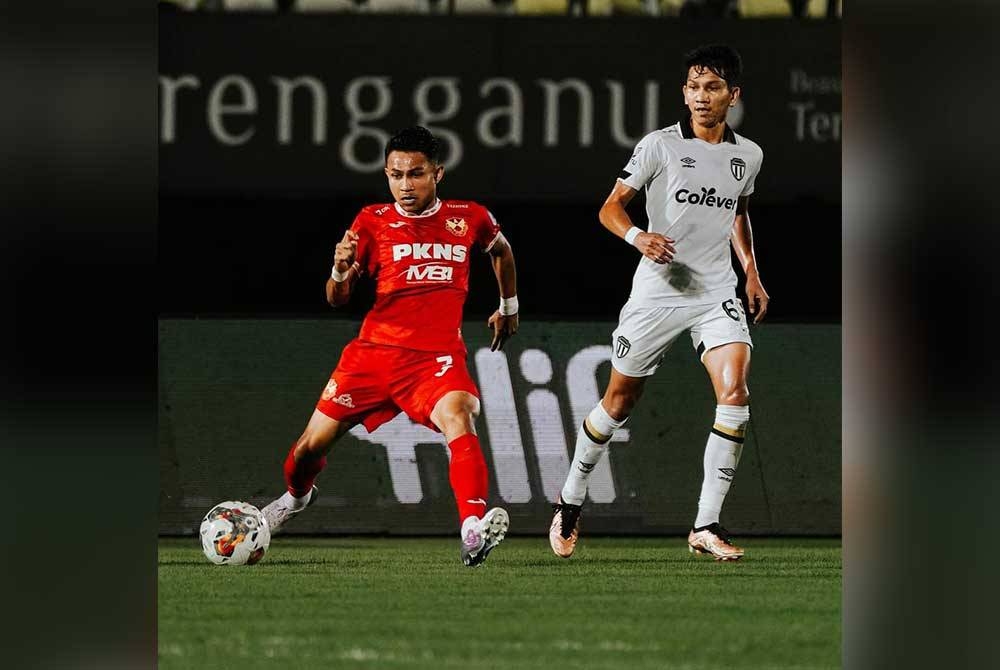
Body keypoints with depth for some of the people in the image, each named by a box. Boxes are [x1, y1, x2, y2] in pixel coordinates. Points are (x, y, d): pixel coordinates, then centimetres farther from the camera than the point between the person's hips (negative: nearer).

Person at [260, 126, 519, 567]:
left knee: (458, 419, -33)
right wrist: (341, 270, -22)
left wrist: (509, 307, 31)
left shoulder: (469, 219, 4)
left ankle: (473, 532, -45)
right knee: (313, 444, 8)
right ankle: (296, 496, 45)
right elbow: (336, 299, 0)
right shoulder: (373, 221, 1)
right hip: (374, 352, 1)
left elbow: (501, 249, 29)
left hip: (437, 357, -1)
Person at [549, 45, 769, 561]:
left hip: (717, 291, 3)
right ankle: (570, 502, 30)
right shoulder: (660, 146, -6)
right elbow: (611, 208, -5)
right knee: (620, 402, 6)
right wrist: (639, 237, -25)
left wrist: (751, 273, 16)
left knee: (734, 391, -19)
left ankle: (706, 526, -14)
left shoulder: (748, 156, 7)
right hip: (658, 290, -3)